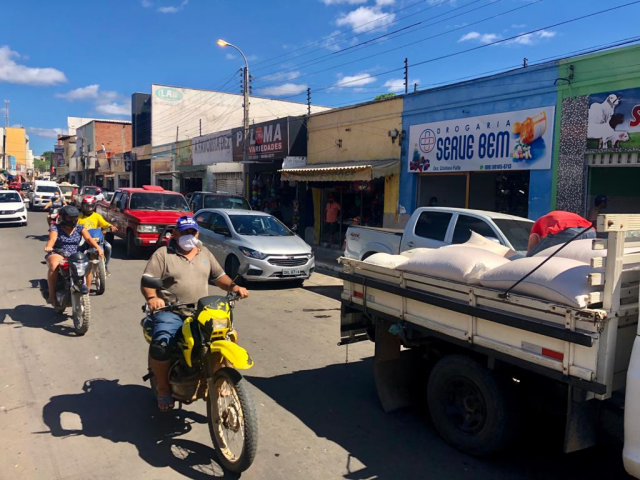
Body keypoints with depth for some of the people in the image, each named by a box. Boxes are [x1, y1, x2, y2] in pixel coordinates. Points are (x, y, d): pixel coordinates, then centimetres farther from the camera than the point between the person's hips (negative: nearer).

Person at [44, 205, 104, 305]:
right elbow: (52, 238, -17)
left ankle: (86, 293, -5)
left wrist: (97, 247, -26)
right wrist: (48, 246, -40)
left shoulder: (80, 228, 9)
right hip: (57, 254, -3)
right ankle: (51, 295, -28)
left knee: (88, 266, -22)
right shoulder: (55, 228, 2)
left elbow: (88, 238, -7)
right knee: (54, 266, -35)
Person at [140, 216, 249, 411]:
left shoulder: (205, 253, 19)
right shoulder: (162, 254, 3)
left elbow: (219, 276, 19)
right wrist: (152, 298, -27)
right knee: (160, 346, -29)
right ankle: (164, 389, -3)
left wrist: (233, 287, -2)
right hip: (170, 312, -4)